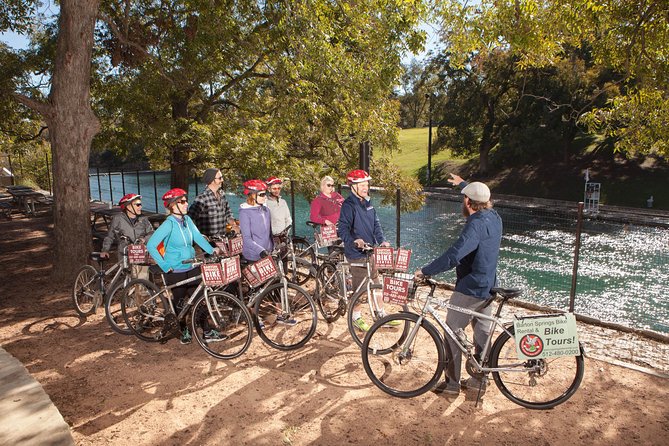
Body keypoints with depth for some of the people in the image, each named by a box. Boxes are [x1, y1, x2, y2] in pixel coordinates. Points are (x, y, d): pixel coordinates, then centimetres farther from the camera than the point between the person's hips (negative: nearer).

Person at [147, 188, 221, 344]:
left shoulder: (187, 219, 2)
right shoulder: (169, 224, -18)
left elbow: (198, 237, 2)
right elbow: (151, 245, -23)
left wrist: (212, 250, -10)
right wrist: (164, 265, -21)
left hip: (191, 268, 6)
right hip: (175, 271, -6)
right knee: (179, 302, 12)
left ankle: (207, 332, 17)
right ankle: (183, 331, 32)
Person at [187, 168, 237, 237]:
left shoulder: (221, 194, 8)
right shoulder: (202, 198, -14)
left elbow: (228, 212, 21)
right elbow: (189, 219, -17)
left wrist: (233, 224, 6)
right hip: (208, 239, -6)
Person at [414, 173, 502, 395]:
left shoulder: (476, 225, -25)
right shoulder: (494, 216, 3)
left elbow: (453, 256, -34)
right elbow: (481, 197, 26)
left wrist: (425, 271, -25)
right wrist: (462, 183, 41)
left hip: (469, 289, -9)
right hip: (487, 286, 9)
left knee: (452, 332, 3)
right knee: (482, 331, 16)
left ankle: (452, 382, 13)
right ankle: (479, 378, 30)